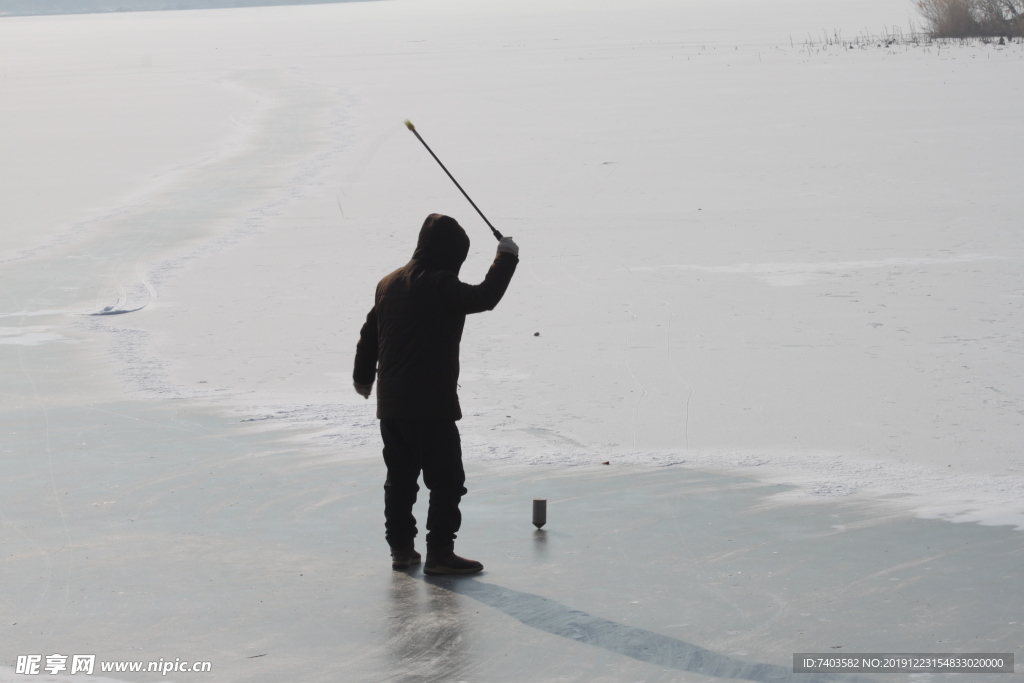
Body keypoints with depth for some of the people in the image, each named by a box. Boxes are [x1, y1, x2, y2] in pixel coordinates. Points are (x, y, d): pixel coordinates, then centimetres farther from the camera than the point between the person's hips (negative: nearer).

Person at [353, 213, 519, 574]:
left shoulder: (389, 283, 11)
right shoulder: (440, 286, -15)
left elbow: (369, 334, 20)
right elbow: (485, 297, -19)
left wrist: (363, 376, 34)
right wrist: (506, 257, -5)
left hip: (390, 404, 8)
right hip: (431, 405, -8)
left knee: (400, 477, 17)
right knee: (447, 480, -2)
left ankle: (400, 547, 21)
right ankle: (439, 552, -5)